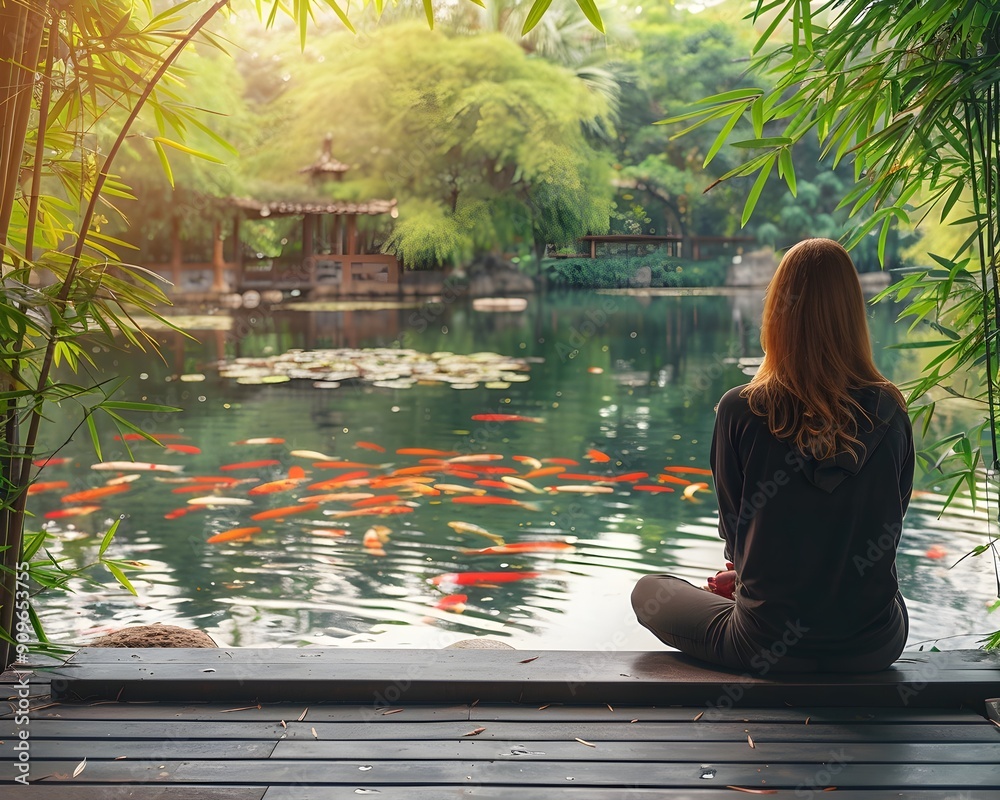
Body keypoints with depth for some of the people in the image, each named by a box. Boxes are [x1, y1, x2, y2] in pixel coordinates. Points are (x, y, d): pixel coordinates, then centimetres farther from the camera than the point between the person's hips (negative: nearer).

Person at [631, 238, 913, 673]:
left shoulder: (739, 411, -16)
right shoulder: (890, 413, -8)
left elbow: (734, 532, -2)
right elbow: (888, 528, 6)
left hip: (767, 647, -4)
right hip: (874, 648, 4)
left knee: (648, 591, 22)